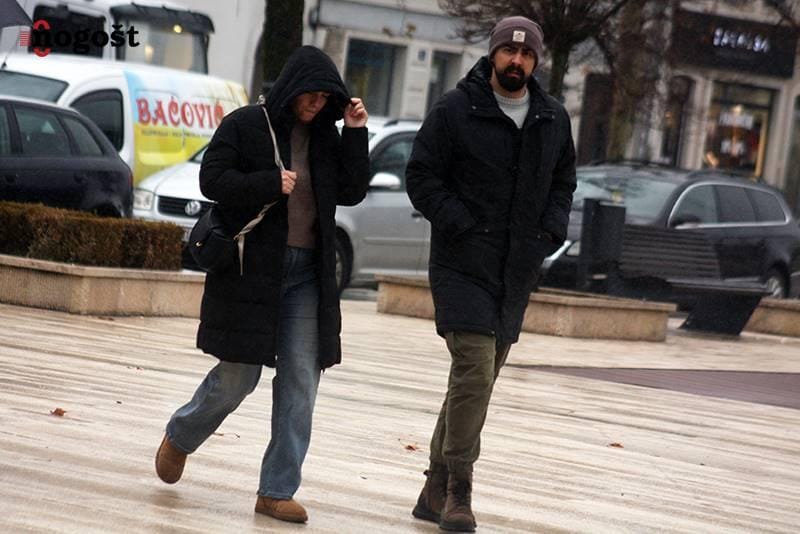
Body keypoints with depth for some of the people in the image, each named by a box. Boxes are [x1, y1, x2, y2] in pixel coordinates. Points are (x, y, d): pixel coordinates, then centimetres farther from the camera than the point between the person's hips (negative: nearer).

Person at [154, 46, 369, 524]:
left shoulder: (325, 137, 11)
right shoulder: (245, 125, -4)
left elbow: (352, 192, 8)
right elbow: (213, 179, -10)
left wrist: (355, 134, -2)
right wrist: (271, 184, -19)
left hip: (308, 273, 5)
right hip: (250, 269, -5)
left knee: (300, 381, -3)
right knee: (238, 376, 0)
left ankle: (278, 490, 2)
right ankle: (180, 437, 30)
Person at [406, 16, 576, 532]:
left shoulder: (554, 119, 8)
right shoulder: (455, 110, -7)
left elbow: (563, 182, 20)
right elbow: (422, 176, -5)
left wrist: (552, 230, 3)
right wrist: (461, 226, -14)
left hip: (518, 273, 6)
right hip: (463, 265, -6)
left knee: (480, 379, 10)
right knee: (474, 372, -16)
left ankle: (437, 489, 20)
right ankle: (457, 489, -7)